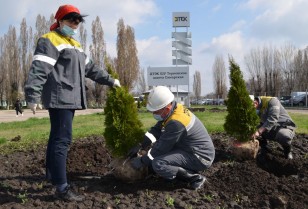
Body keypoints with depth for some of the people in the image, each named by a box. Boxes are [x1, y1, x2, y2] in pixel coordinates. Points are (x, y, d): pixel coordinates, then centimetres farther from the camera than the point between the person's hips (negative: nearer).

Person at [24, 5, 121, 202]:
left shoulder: (75, 45, 25)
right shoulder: (50, 41, -4)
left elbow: (90, 68, 29)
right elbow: (39, 70, -15)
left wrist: (110, 80, 28)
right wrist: (32, 96, -24)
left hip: (70, 99, 10)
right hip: (59, 99, -10)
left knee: (57, 138, 16)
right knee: (62, 139, -12)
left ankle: (52, 175, 28)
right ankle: (62, 188, -10)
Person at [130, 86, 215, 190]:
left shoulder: (176, 122, -29)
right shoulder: (174, 108, -1)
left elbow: (162, 148, -21)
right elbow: (156, 130, 7)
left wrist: (142, 161, -9)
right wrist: (141, 145, -2)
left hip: (201, 157, -10)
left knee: (158, 164, -23)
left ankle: (195, 178, -10)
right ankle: (189, 170, 12)